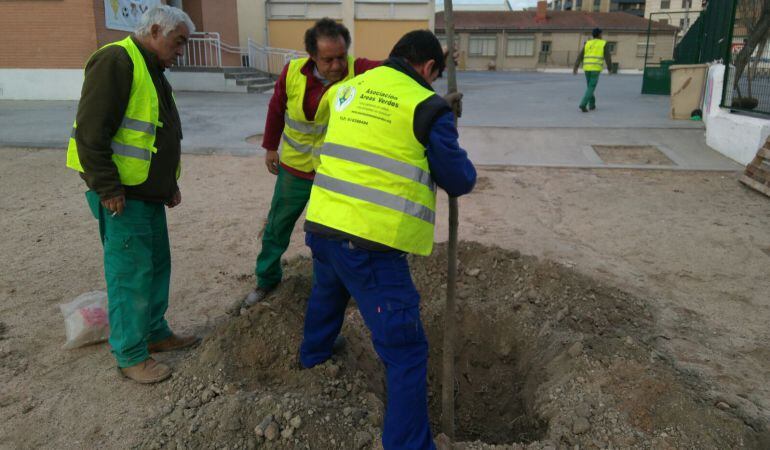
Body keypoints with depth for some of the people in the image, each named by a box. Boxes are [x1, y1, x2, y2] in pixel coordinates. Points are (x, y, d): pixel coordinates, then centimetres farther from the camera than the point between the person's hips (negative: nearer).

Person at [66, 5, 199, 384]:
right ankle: (130, 357, 10)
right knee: (131, 274, -3)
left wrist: (170, 183, 21)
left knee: (157, 266, 17)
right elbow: (91, 131, -22)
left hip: (149, 193, 10)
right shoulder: (116, 61, -15)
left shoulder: (151, 70, 18)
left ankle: (155, 333, 32)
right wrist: (108, 190, -21)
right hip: (121, 196, -10)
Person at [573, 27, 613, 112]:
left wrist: (575, 68, 1)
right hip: (596, 69, -4)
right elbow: (607, 57, -1)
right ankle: (583, 104, -23)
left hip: (587, 68, 4)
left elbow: (580, 56, 6)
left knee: (590, 86, 21)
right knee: (591, 88, -6)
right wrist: (609, 68, 10)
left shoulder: (587, 44, 14)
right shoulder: (603, 44, 3)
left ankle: (592, 104, 24)